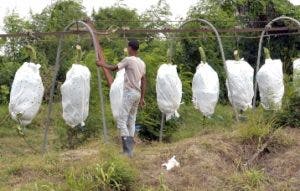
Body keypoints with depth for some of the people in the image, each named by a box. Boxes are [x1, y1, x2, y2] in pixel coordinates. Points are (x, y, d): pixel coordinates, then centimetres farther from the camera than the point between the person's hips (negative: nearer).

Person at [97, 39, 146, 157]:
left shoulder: (128, 60, -11)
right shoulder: (142, 63, 12)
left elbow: (113, 68, 0)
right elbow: (143, 82, 14)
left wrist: (102, 64, 17)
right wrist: (142, 98, 19)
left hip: (129, 93, -8)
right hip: (137, 94, 8)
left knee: (121, 121, -9)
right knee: (131, 121, 11)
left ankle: (128, 150, -17)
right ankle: (129, 150, 12)